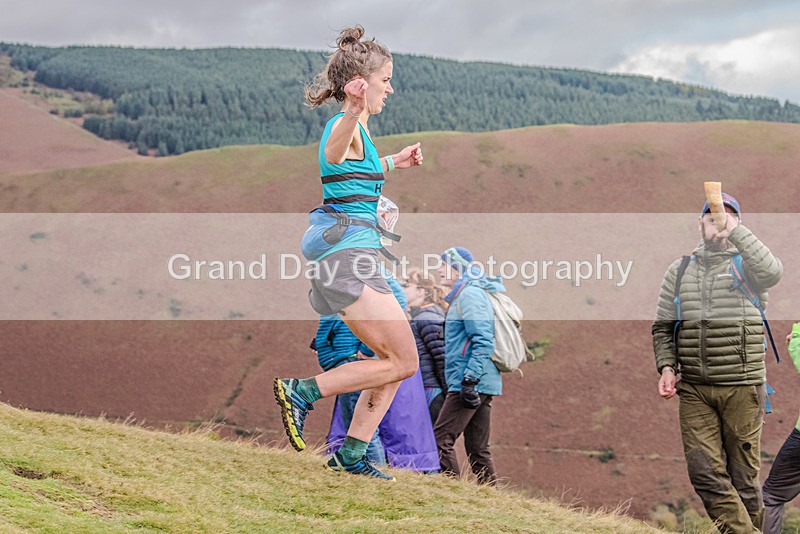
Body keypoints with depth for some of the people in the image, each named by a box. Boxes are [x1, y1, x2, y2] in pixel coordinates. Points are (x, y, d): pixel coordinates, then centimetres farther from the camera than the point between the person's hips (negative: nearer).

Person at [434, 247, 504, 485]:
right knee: (477, 449, 10)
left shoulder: (470, 294, -10)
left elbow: (483, 341, -20)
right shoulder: (462, 295, 22)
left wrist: (470, 379, -25)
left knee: (440, 439, -13)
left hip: (473, 383, -11)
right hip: (480, 385, 11)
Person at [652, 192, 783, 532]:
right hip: (693, 389, 3)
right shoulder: (679, 271, 12)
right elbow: (663, 327, 15)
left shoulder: (746, 265, 3)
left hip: (742, 389, -2)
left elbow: (771, 272, -22)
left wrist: (735, 230, -19)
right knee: (704, 472, -9)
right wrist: (666, 367, -1)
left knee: (743, 475, 2)